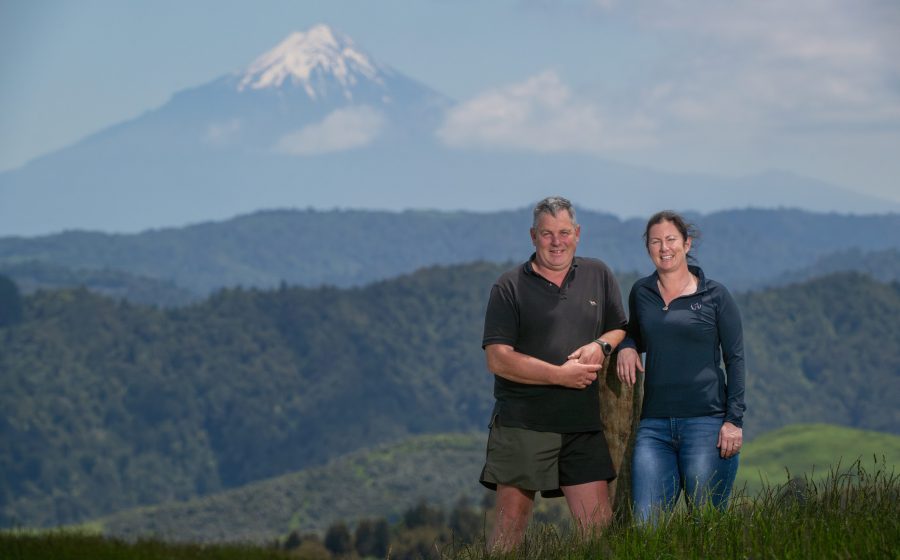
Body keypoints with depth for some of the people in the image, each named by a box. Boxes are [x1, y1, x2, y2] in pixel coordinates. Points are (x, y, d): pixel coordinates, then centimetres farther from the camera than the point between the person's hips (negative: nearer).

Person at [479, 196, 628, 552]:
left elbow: (620, 330, 20)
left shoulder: (598, 276, 12)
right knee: (511, 521, -2)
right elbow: (498, 360, -8)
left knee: (599, 524, 2)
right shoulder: (509, 288, -1)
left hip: (583, 426, 4)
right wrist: (560, 375, -14)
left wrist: (602, 345, -4)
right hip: (523, 425, -4)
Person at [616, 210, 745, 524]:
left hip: (706, 422, -3)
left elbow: (735, 359, 2)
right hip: (654, 425, 3)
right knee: (645, 525, -7)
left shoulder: (714, 296, 3)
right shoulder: (641, 293, 12)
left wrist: (735, 420, -7)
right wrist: (626, 347, 4)